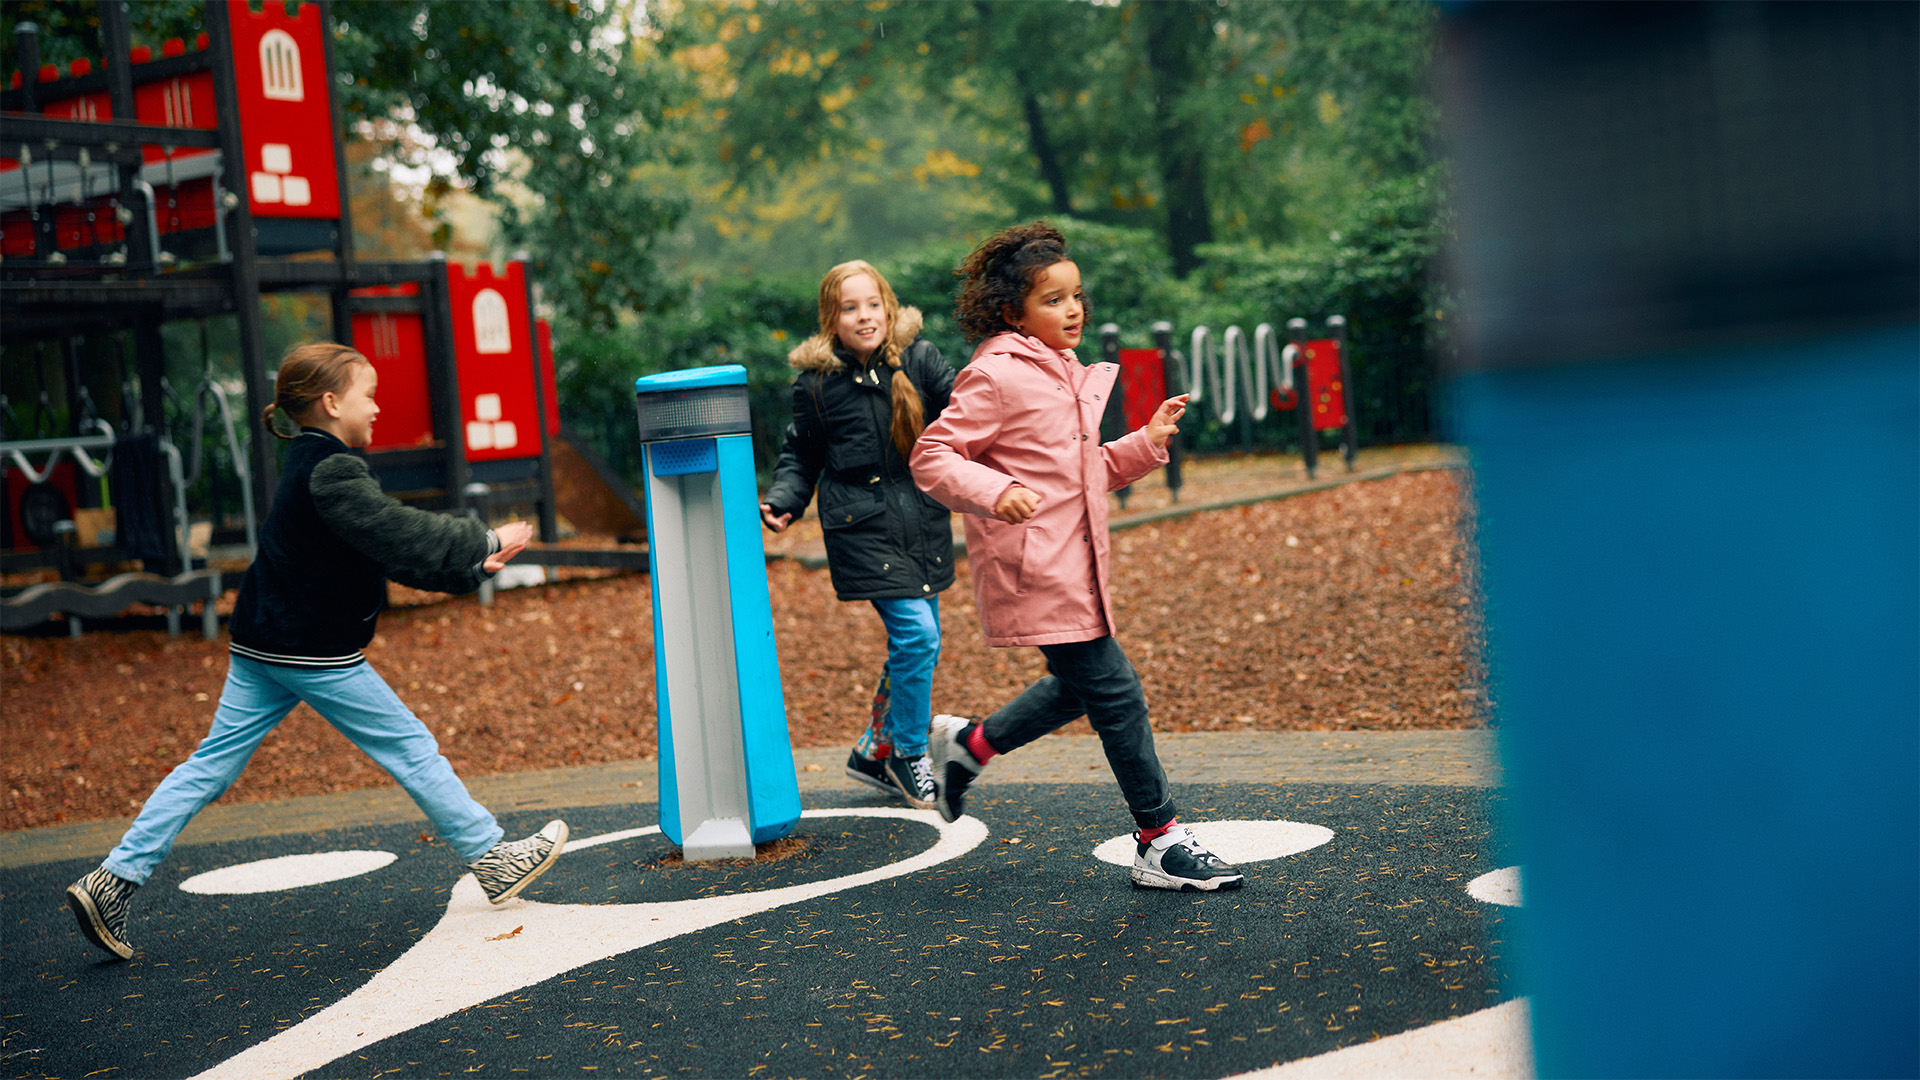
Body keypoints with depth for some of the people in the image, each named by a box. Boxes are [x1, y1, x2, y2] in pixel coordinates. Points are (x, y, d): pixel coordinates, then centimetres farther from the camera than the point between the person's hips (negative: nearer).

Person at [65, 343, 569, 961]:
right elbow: (401, 537, -24)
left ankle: (115, 881, 8)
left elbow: (390, 548, 14)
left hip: (260, 647, 10)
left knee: (212, 764, 9)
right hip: (314, 651, -10)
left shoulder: (312, 464, 15)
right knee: (411, 748, 1)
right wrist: (485, 543, -15)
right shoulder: (332, 472, -18)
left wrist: (468, 568, 7)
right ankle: (493, 859, 11)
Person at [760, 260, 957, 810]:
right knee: (917, 634, -14)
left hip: (923, 520, 4)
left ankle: (875, 752, 31)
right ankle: (909, 756, 6)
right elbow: (800, 456, 7)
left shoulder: (918, 358, 1)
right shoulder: (817, 383, -4)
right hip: (862, 525, -4)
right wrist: (782, 501, -9)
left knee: (914, 641, 12)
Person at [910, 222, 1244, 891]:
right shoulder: (996, 376, -12)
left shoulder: (1066, 375, 16)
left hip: (1072, 566, 10)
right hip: (1035, 571, -9)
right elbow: (931, 457, -15)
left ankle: (967, 745, 36)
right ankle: (1160, 845, 5)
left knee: (1078, 687, 19)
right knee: (1116, 693, -6)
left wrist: (1149, 441, 9)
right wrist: (996, 493, -30)